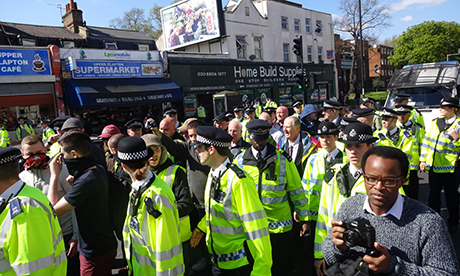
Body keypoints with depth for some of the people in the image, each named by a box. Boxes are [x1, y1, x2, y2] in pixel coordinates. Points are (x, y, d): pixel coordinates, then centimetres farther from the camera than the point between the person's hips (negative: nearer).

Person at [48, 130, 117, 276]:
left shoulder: (86, 181, -29)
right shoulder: (99, 170, 0)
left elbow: (53, 210, -21)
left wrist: (54, 175, -15)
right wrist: (75, 184, 1)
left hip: (95, 253, -8)